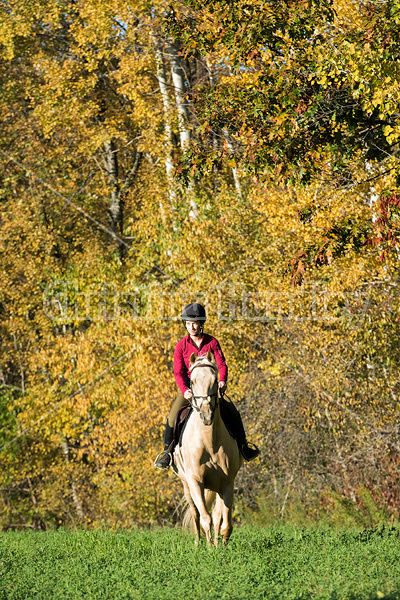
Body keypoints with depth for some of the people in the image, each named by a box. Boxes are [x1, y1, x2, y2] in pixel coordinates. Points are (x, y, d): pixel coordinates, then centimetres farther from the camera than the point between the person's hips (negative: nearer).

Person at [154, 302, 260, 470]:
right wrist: (184, 390, -24)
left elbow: (221, 364, -3)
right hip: (189, 386, -1)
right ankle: (167, 451, -7)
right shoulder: (181, 346, -3)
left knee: (231, 411, -12)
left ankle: (242, 444, 7)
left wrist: (222, 380, -24)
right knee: (174, 413, -21)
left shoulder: (212, 342, -1)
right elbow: (178, 372, -7)